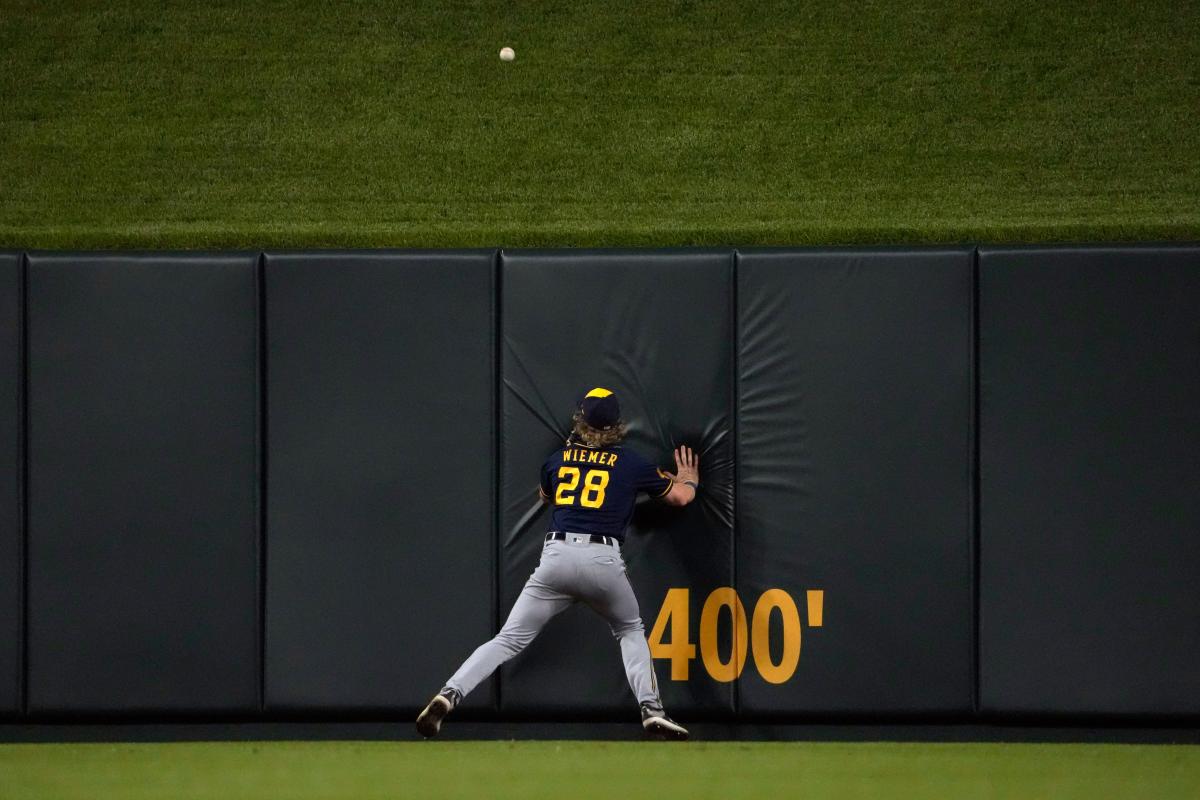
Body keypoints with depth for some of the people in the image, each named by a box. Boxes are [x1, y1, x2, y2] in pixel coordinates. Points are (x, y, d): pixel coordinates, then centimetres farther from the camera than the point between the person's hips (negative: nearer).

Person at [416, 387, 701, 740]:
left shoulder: (558, 459, 16)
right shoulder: (630, 463, 10)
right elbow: (680, 496, 22)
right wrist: (689, 479, 45)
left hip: (556, 555, 1)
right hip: (603, 559, -1)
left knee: (509, 639, 1)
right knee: (630, 631, 24)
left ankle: (449, 695, -17)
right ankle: (651, 709, 7)